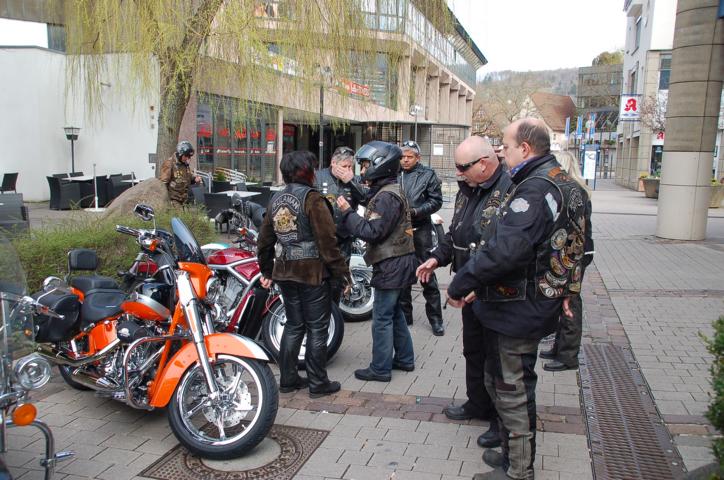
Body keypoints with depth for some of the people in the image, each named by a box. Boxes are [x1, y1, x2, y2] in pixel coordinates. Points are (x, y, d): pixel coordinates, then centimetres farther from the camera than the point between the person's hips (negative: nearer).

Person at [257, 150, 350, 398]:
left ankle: (288, 379, 22)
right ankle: (318, 383, 12)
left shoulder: (275, 199, 9)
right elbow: (327, 241, -17)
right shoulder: (312, 199, -13)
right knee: (317, 328, 4)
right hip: (313, 272, -7)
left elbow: (265, 239, 14)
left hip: (285, 272, 7)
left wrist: (267, 270, 24)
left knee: (293, 325, 17)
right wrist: (340, 272, -11)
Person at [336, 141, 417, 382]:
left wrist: (347, 212, -17)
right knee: (394, 312, 20)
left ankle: (380, 369, 7)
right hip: (398, 263, 10)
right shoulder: (391, 191, 15)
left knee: (382, 317, -2)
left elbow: (372, 231, -23)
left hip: (391, 265, -10)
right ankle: (404, 359, 30)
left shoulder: (386, 196, -19)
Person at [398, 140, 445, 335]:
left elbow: (436, 200, -4)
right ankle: (405, 315, 25)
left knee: (427, 275, -2)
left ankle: (435, 318, 8)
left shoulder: (427, 175, 0)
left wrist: (415, 211, -15)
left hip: (420, 229, -3)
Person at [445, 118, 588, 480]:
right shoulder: (565, 184, 11)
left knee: (511, 391, 4)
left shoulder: (533, 190, -23)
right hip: (539, 305, 11)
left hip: (516, 311, -11)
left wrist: (459, 285, -25)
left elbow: (503, 250, -34)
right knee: (516, 384, 23)